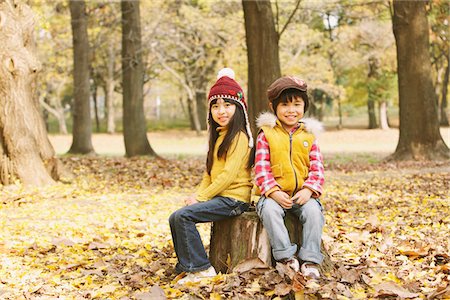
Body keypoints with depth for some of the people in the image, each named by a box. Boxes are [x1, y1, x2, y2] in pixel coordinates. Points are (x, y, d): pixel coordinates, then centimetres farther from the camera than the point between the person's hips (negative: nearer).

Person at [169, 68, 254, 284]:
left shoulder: (239, 137, -12)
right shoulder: (219, 135, 18)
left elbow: (228, 175, -19)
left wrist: (201, 197, -15)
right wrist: (197, 195, 1)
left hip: (234, 198, -9)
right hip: (218, 196, 9)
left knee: (182, 215, -21)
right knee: (174, 219, -1)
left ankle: (201, 268, -14)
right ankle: (187, 267, 4)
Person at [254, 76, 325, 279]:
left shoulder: (308, 135, 11)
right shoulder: (266, 134, 3)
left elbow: (317, 168, 5)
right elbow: (261, 168, -4)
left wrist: (309, 189, -14)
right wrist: (273, 192, -18)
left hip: (303, 194, 2)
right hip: (275, 193, -1)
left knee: (314, 211, -28)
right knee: (269, 209, -33)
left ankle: (310, 260, -19)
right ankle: (285, 256, -25)